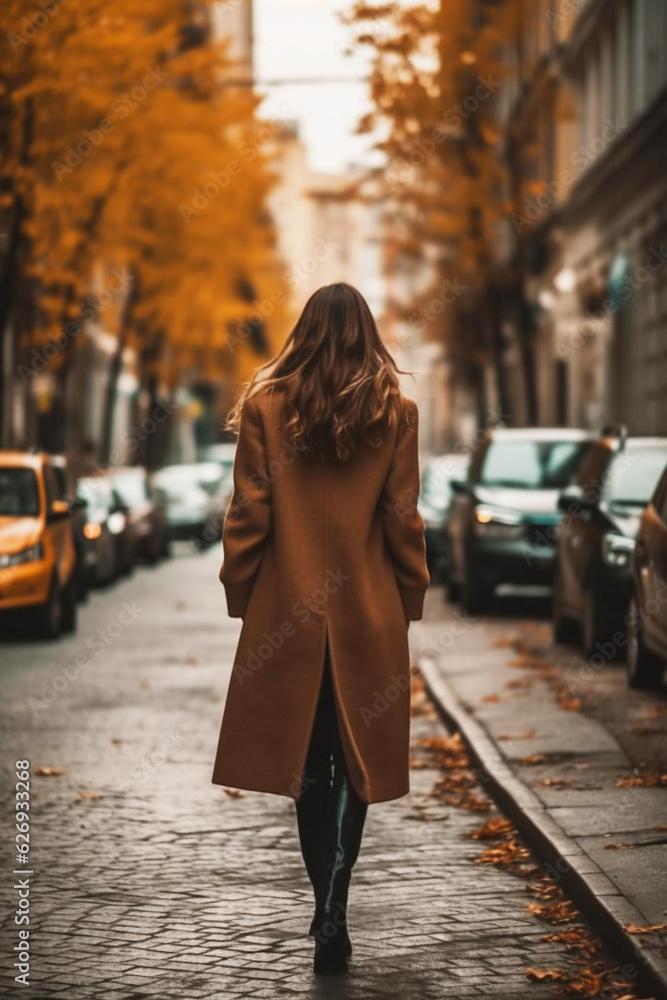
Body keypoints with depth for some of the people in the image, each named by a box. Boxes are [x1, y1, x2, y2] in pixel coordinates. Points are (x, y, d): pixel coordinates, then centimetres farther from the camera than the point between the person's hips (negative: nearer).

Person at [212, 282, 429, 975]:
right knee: (353, 762, 6)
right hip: (368, 616, 0)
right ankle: (332, 916, -6)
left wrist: (239, 593, 7)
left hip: (288, 609, 0)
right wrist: (410, 599, 11)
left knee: (307, 761, 10)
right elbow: (404, 520, 0)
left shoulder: (265, 405, -4)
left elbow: (248, 513, -3)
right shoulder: (394, 411, -2)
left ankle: (327, 910, 14)